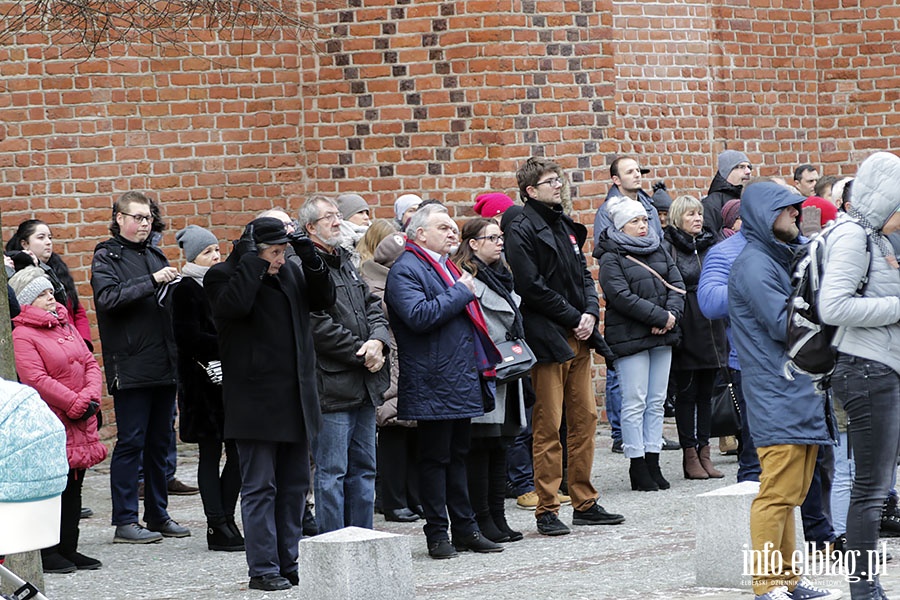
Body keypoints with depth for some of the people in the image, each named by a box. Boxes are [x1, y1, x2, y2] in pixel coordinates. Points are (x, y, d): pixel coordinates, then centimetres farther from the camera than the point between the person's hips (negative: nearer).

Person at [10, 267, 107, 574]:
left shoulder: (66, 326, 16)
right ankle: (47, 552, 3)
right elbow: (36, 379, -18)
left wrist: (90, 397, -6)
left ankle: (69, 549, 18)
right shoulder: (22, 335, -10)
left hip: (80, 425, 8)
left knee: (74, 488, 11)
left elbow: (90, 363, 12)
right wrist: (75, 403, -17)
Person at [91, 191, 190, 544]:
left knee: (159, 442, 11)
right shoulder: (106, 257, -2)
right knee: (130, 442, -4)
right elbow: (108, 297, -18)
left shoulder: (155, 256, 17)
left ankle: (158, 515, 18)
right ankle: (125, 521, -1)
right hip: (130, 366, -6)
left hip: (164, 365, 6)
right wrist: (153, 281, -24)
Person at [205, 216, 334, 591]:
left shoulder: (290, 272, 13)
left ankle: (288, 563, 19)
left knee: (294, 486, 11)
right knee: (260, 487, -4)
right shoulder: (223, 275, -7)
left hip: (296, 401, 7)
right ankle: (263, 570, -1)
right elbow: (235, 304, -26)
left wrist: (310, 257, -2)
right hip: (256, 402, -7)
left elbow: (323, 300, 9)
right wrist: (251, 259, -20)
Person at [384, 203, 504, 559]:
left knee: (458, 455, 14)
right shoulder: (406, 270, -12)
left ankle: (465, 528, 18)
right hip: (433, 385, -9)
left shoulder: (446, 266, 19)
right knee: (435, 458, -2)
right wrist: (461, 291, -19)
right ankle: (437, 534, 3)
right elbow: (419, 315, -27)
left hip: (462, 380, 9)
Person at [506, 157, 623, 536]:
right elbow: (532, 287, -15)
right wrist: (574, 317, -12)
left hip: (578, 339, 8)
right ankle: (547, 511, -2)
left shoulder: (566, 227, 17)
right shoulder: (522, 231, -8)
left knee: (585, 418, 9)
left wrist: (591, 312, -1)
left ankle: (585, 503, 16)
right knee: (548, 427, -6)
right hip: (548, 340, -8)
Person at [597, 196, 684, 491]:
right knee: (635, 403, -5)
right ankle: (637, 466, -1)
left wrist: (672, 315, -10)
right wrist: (660, 317, -17)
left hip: (662, 336, 6)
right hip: (629, 339, -6)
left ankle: (653, 463, 13)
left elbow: (677, 285, 9)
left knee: (656, 402, 8)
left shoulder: (658, 252, 15)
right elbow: (622, 297, -15)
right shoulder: (611, 259, -5)